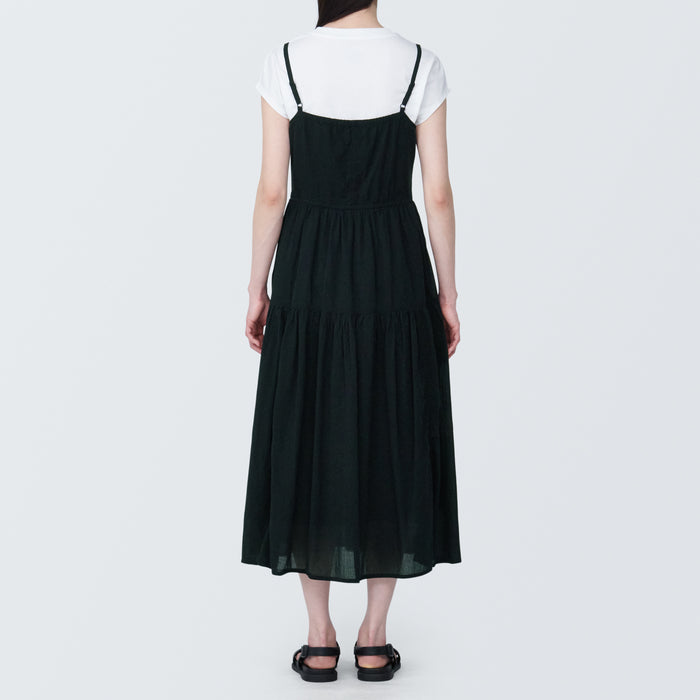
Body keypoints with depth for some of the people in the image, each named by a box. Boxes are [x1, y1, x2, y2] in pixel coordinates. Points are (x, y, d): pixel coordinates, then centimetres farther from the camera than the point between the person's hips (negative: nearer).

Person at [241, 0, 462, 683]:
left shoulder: (284, 63, -5)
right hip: (394, 270, 0)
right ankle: (374, 639, 15)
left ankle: (320, 640, 15)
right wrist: (447, 293, 6)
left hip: (309, 272, 0)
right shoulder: (420, 65, -4)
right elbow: (439, 195, -3)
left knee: (307, 443, 9)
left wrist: (257, 288, 5)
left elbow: (272, 191, -4)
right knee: (393, 443, 9)